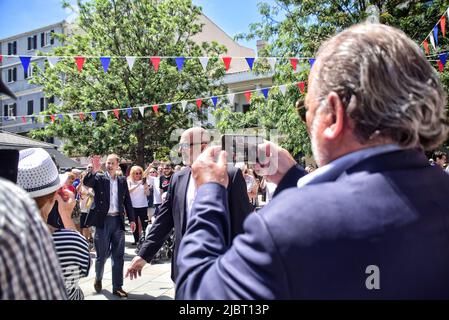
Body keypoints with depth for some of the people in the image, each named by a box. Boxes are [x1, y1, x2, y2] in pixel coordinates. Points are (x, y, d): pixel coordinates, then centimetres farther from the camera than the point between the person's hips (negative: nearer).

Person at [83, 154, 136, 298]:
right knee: (102, 254, 7)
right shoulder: (99, 178, 2)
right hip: (103, 221, -2)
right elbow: (86, 182, -17)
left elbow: (127, 201, 10)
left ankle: (117, 287, 14)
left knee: (118, 256, 5)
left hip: (118, 221, 2)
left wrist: (132, 219, 6)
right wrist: (93, 171, -35)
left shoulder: (122, 181, 10)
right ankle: (98, 278, 35)